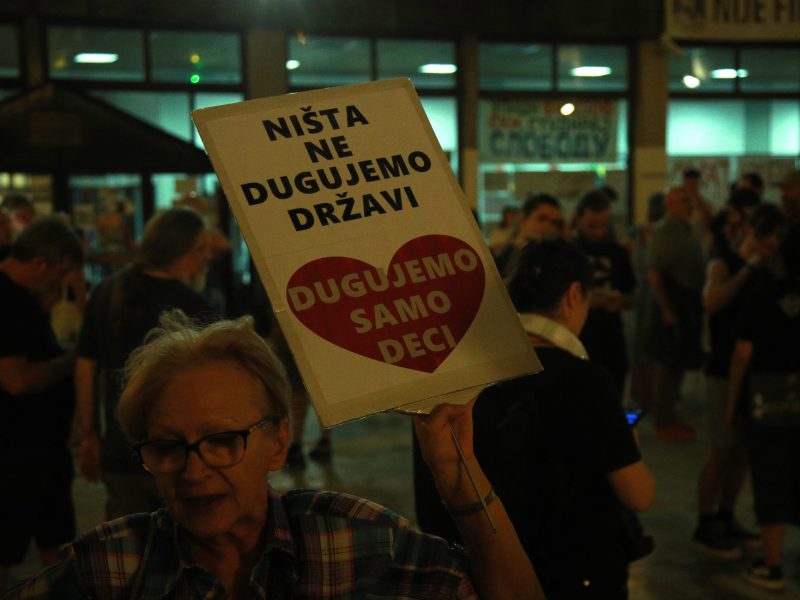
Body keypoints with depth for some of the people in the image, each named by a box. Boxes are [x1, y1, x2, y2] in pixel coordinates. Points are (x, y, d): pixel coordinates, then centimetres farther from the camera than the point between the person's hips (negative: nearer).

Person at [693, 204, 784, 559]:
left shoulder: (766, 273, 11)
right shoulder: (724, 265, -8)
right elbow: (711, 301, -29)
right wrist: (748, 268, -24)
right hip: (726, 372, -7)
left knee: (743, 450, 11)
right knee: (721, 452, -3)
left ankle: (725, 520, 24)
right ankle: (705, 529, 7)